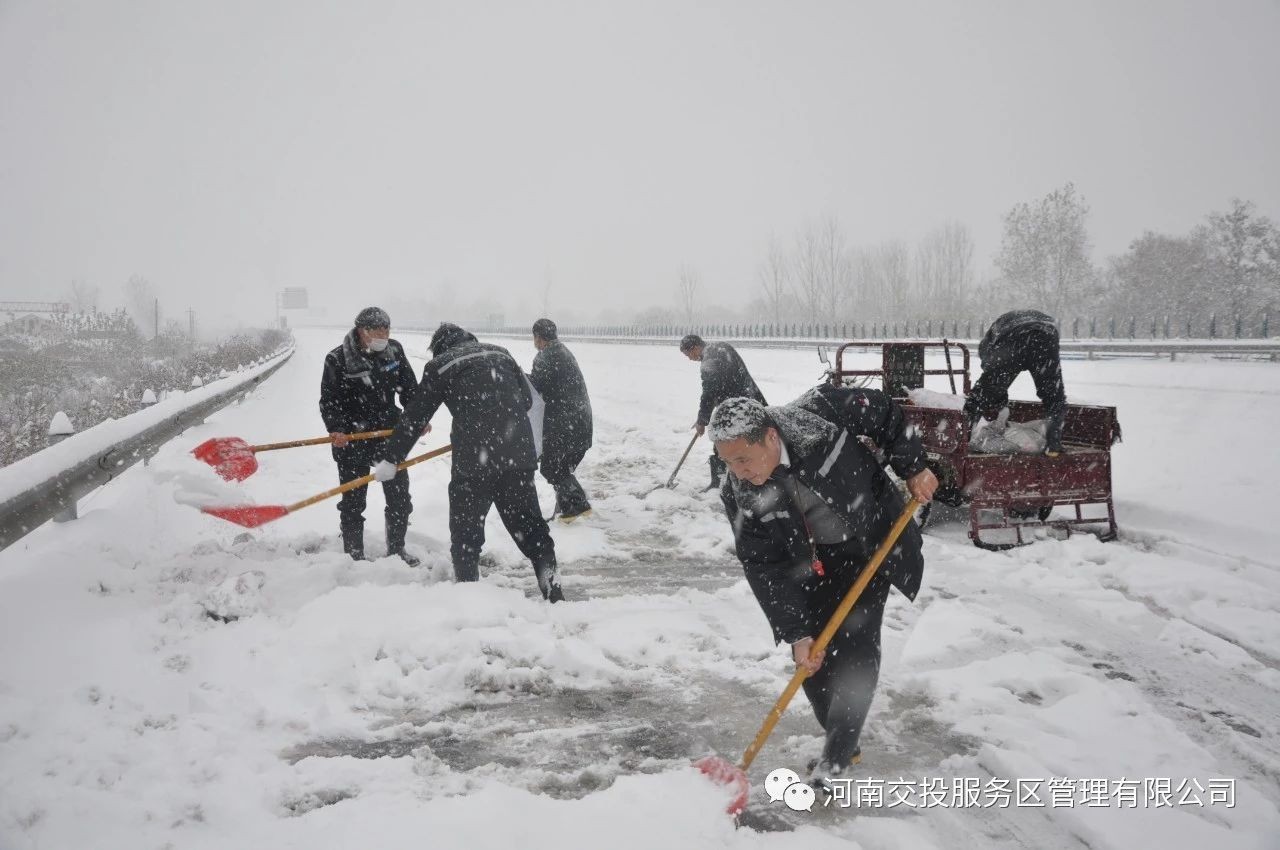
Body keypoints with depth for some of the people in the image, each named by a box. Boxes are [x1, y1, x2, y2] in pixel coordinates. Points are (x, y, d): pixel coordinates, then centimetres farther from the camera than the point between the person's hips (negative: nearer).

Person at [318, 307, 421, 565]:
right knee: (353, 500, 5)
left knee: (399, 495, 10)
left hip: (389, 433, 4)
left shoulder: (394, 351, 0)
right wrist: (336, 429, -23)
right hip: (352, 438, -4)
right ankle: (354, 555, 18)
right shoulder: (338, 359, -12)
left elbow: (409, 388, 7)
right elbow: (329, 401, -9)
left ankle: (396, 549, 27)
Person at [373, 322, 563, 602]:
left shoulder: (440, 366, 7)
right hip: (519, 453, 4)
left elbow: (415, 417, 8)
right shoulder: (500, 353, 18)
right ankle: (550, 583, 9)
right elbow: (526, 398, 20)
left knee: (465, 531, 9)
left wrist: (390, 459, 15)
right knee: (528, 522, 13)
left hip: (474, 458, -4)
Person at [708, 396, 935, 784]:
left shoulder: (818, 420, -34)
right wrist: (796, 633, -24)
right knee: (812, 655, -1)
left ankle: (837, 756, -1)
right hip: (813, 560, 3)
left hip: (872, 545, -3)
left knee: (856, 646, -11)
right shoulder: (738, 494, -23)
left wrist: (915, 464, -11)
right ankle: (844, 742, 19)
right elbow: (765, 569, -19)